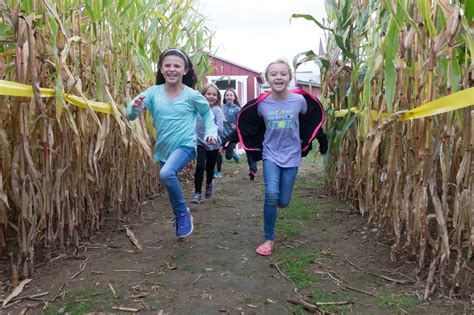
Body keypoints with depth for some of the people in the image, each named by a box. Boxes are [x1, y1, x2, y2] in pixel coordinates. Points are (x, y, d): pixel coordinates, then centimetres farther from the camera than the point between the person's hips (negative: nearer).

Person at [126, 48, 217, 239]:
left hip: (185, 146, -4)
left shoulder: (191, 95, -9)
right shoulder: (153, 92, -5)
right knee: (170, 182, 19)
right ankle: (180, 218, 45)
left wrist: (211, 131, -7)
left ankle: (183, 212, -7)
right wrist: (135, 108, -33)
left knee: (167, 174, -32)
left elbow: (207, 113, 9)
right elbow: (130, 115, -11)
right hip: (163, 149, 5)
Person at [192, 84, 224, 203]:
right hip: (200, 142, 0)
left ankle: (209, 184, 46)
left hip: (213, 144, 0)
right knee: (200, 166, -17)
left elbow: (220, 129, -19)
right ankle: (197, 193, -3)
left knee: (210, 168, 13)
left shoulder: (217, 110, -10)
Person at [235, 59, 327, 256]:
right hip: (270, 155, 0)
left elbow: (314, 119, 8)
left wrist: (322, 141, 12)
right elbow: (246, 124, 7)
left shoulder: (300, 100, -10)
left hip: (291, 156, 1)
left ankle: (278, 198, 44)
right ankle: (269, 239, -3)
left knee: (283, 202, 3)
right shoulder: (261, 103, -9)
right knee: (271, 194, -21)